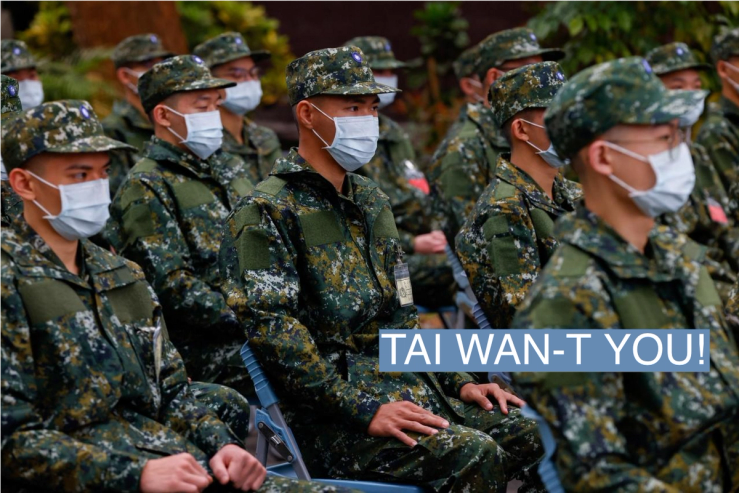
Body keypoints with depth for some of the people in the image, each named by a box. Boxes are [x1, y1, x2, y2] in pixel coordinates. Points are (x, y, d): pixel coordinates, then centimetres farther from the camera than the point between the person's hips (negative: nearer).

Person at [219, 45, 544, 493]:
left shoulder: (371, 201, 19)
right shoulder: (268, 214, -8)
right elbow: (275, 335, -17)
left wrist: (460, 383, 11)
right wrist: (363, 411, -22)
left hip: (404, 384, 8)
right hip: (328, 420, -8)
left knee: (529, 435, -8)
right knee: (472, 455, -27)